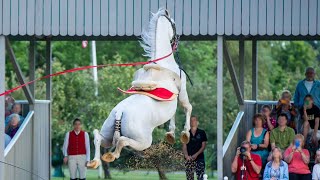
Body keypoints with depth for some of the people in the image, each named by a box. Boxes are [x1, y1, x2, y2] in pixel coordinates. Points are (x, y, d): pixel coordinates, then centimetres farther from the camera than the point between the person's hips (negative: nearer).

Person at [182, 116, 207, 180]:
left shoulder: (202, 133, 6)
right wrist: (186, 155, -12)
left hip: (199, 159, -3)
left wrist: (196, 154, -13)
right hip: (189, 160, 3)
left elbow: (203, 146, 1)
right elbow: (184, 146, 7)